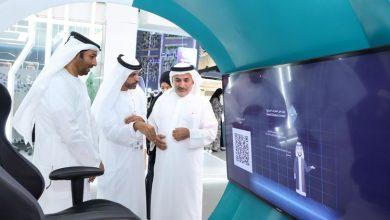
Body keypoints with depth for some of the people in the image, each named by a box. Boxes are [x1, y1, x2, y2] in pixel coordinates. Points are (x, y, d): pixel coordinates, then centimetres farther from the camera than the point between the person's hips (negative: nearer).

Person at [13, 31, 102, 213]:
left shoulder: (77, 83, 10)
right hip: (60, 168, -8)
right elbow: (71, 134, -22)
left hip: (75, 165, 8)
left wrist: (92, 159, 4)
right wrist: (94, 162, -10)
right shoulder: (58, 85, -19)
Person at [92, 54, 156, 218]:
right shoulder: (107, 99, -14)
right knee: (114, 200, 5)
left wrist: (140, 121, -16)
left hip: (135, 156, 6)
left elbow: (143, 122, 8)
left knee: (135, 197, 15)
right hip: (115, 159, -5)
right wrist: (135, 125, -37)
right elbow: (111, 131, -21)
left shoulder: (138, 93, 3)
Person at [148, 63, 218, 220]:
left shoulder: (202, 102, -3)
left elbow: (211, 132, -5)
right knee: (162, 200, 13)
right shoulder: (162, 99, 7)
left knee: (187, 201, 8)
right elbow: (151, 124, 13)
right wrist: (154, 137, -6)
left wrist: (189, 134, -18)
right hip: (164, 162, 3)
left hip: (188, 164, -3)